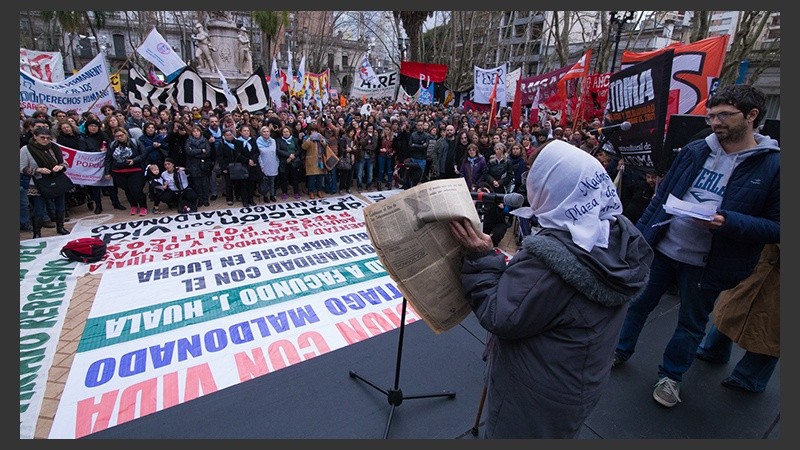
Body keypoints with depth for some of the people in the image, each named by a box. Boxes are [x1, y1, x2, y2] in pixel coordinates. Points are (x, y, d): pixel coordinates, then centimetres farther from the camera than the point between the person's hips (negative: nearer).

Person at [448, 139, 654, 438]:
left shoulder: (549, 256, -37)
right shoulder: (622, 237, -9)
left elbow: (499, 318, -27)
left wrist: (480, 258, -21)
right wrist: (507, 265, -1)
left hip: (535, 396, -7)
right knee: (557, 432, 32)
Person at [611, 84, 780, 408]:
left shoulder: (773, 165, -8)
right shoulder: (694, 151, 1)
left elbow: (776, 226, -8)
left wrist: (729, 222, -26)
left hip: (706, 263, -2)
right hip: (661, 248, 3)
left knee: (692, 323, 16)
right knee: (638, 303, 16)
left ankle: (671, 375, 37)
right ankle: (620, 351, 37)